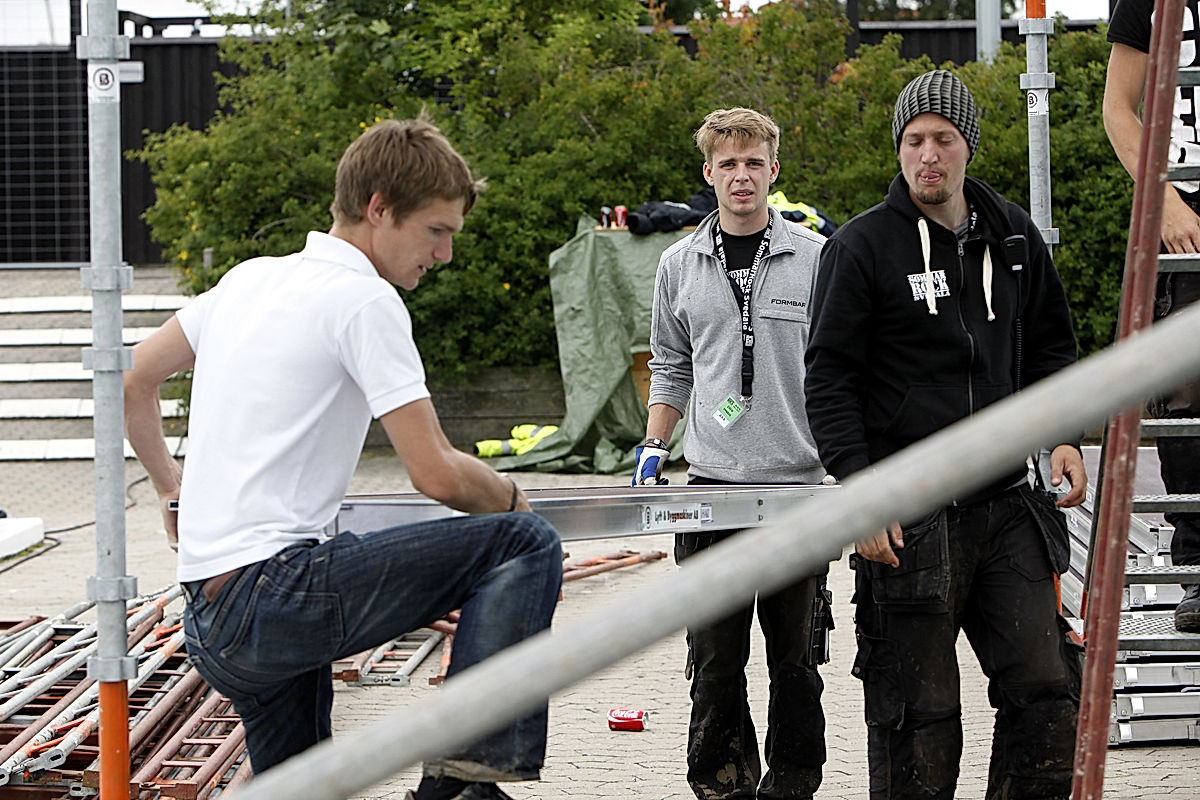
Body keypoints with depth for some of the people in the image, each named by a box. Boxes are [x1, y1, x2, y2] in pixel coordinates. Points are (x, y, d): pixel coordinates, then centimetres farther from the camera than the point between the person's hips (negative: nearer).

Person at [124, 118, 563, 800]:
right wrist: (510, 497, 9)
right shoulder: (365, 301, -8)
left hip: (209, 626, 9)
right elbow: (438, 474, -11)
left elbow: (133, 383, 29)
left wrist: (172, 486, 40)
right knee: (525, 544, -9)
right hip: (272, 586, -9)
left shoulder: (250, 278, 17)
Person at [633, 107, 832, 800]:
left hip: (800, 481, -2)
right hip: (712, 483, 2)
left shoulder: (816, 258, 1)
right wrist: (654, 445, 9)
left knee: (795, 657, 4)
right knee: (715, 658, 0)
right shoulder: (680, 264, 10)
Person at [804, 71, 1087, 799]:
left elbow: (1050, 347, 24)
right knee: (919, 712, -1)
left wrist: (1063, 435, 7)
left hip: (1005, 507, 4)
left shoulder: (1013, 236, 11)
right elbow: (829, 382, -5)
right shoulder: (862, 246, -4)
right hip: (909, 519, -4)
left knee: (1047, 691, -2)